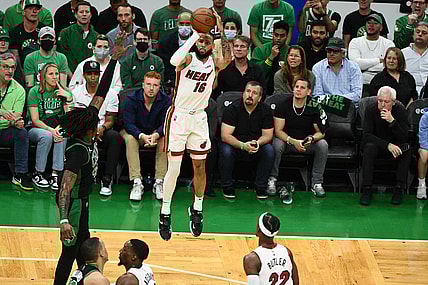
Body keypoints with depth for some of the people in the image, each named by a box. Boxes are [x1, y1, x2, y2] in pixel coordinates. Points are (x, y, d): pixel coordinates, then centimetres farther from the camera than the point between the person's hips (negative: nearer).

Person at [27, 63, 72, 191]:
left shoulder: (63, 92, 5)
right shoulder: (35, 92, -4)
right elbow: (35, 120, -10)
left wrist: (69, 98, -19)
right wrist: (50, 130, -27)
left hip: (56, 127, 2)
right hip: (36, 129, -2)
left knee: (63, 135, -32)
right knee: (46, 136, -35)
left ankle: (55, 175, -33)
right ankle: (38, 174, -22)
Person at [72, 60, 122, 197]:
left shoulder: (110, 93, 4)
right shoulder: (76, 93, 6)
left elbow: (110, 120, 3)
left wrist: (102, 128, -22)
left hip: (102, 132, 0)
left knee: (114, 136, -34)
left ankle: (107, 180, -30)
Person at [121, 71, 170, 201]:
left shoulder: (165, 100, -13)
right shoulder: (132, 99, -16)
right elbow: (128, 124, -22)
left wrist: (155, 135, -40)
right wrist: (142, 136, -41)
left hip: (156, 133, 1)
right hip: (136, 132, -1)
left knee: (165, 140, -30)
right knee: (130, 139, -34)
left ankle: (159, 182, -27)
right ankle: (137, 183, -37)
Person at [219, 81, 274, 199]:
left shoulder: (265, 111, -4)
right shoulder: (233, 108, -13)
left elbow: (267, 135, -3)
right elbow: (225, 136, -18)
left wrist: (257, 143, -27)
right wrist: (243, 145, -35)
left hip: (256, 147, 2)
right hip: (234, 144, -2)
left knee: (269, 150, -26)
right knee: (226, 150, -34)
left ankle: (261, 187, -12)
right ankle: (227, 187, -14)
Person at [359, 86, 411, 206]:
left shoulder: (401, 111, -13)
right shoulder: (371, 110, -14)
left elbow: (403, 139, -20)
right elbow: (366, 135, -22)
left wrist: (392, 121, -34)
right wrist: (387, 145, -34)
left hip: (394, 146, 1)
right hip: (377, 145, -1)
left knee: (406, 150, -30)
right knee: (369, 147, -34)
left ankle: (399, 189, -26)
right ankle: (366, 189, -33)